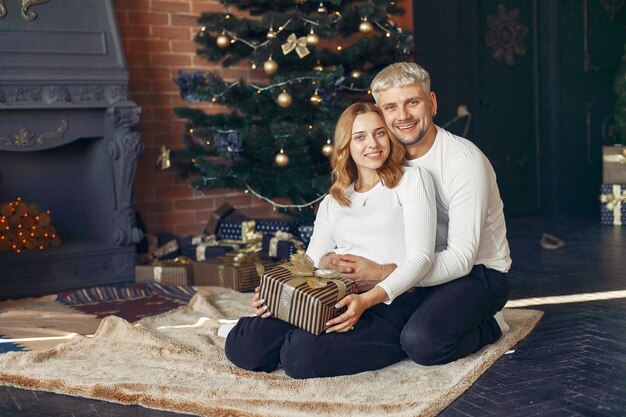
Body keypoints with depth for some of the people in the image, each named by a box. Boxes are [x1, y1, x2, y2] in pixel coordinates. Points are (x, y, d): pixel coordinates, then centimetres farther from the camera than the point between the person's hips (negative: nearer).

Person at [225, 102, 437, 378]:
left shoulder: (411, 180, 7)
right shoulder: (332, 203, 24)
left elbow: (421, 257, -4)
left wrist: (368, 299, -21)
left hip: (390, 302, -5)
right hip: (335, 301, 5)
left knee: (301, 356, -32)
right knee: (241, 345, -19)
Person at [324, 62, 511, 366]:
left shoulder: (465, 161, -21)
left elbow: (461, 258, -25)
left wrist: (380, 274, -33)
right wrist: (335, 261, -21)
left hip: (477, 271, -6)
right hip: (423, 268, 6)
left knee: (422, 342, -30)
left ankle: (489, 325, -1)